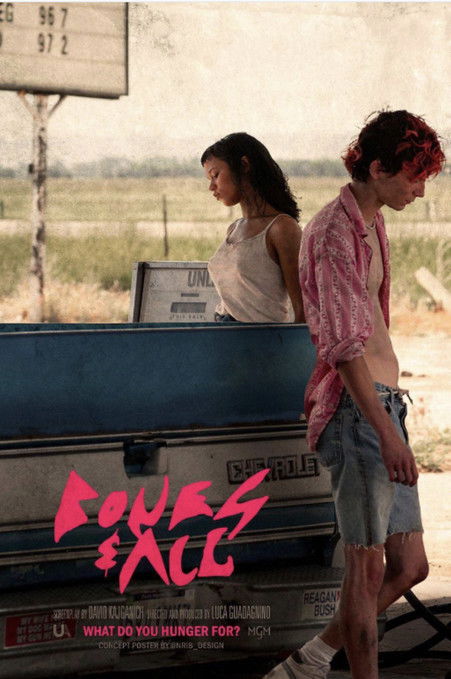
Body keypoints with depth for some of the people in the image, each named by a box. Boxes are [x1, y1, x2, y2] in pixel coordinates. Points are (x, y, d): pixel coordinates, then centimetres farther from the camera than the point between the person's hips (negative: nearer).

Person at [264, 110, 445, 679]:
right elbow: (345, 343, -18)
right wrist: (386, 430, -22)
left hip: (383, 404, 10)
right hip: (357, 409, -9)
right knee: (368, 566, -6)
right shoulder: (336, 232, -12)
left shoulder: (369, 225, 19)